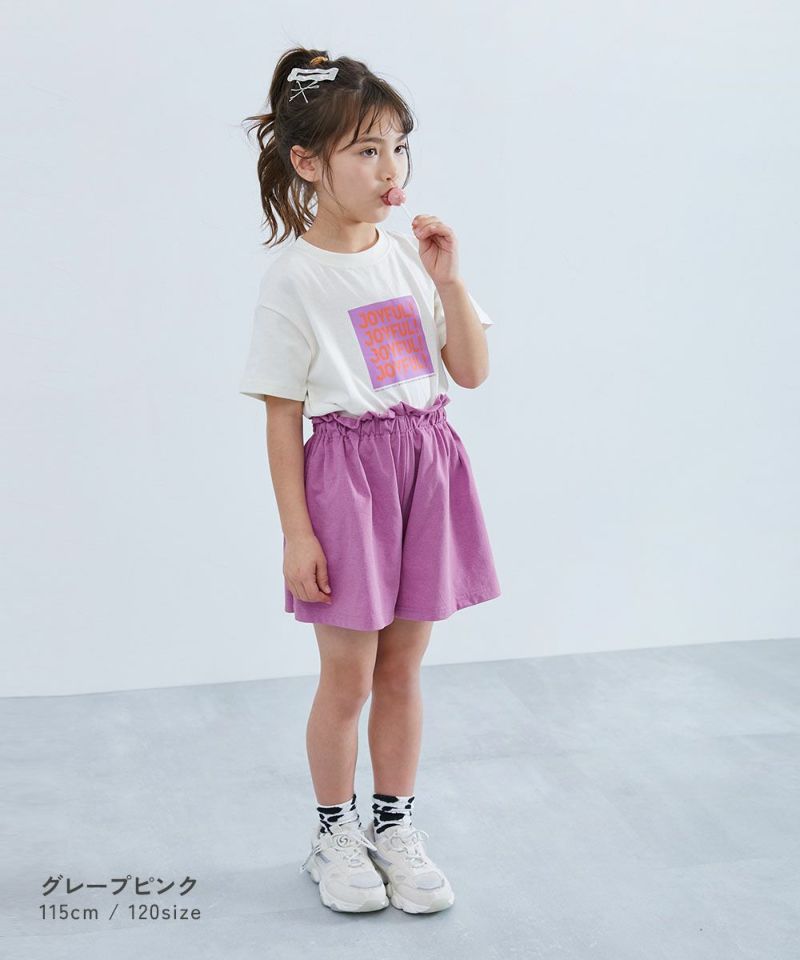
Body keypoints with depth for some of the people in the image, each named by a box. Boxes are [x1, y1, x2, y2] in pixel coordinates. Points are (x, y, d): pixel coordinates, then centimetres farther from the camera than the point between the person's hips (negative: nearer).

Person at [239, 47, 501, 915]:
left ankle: (395, 825, 30)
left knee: (403, 667, 14)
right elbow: (282, 417, -8)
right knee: (348, 676, 6)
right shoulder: (294, 280, -8)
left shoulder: (412, 254, 5)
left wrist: (448, 280, -7)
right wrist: (296, 531, -11)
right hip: (347, 471, -4)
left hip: (427, 466, 4)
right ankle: (334, 834, 27)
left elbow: (473, 372, 4)